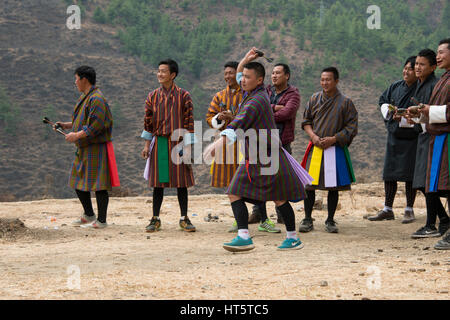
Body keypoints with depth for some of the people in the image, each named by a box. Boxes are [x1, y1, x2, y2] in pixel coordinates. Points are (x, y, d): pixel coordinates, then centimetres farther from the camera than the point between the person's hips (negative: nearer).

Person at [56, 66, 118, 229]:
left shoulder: (96, 99, -17)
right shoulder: (84, 97, 16)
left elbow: (95, 126, -24)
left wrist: (76, 135, -19)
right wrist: (66, 125, 13)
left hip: (96, 149, -11)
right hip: (84, 149, 11)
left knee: (97, 184, -5)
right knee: (78, 183, 16)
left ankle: (101, 220, 1)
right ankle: (89, 215, 28)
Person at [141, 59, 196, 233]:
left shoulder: (183, 95, -2)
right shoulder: (153, 96, 6)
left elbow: (189, 121, -4)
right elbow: (148, 121, 10)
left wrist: (187, 146, -9)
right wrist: (147, 145, 5)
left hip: (178, 143, -2)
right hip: (158, 143, 2)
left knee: (181, 181, 3)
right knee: (158, 181, 5)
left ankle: (184, 218, 12)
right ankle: (155, 219, 12)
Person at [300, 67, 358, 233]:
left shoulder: (345, 102, -3)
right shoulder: (315, 99, 6)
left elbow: (351, 127, -3)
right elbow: (306, 121, 12)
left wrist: (333, 139, -13)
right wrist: (313, 136, -6)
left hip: (336, 149, -2)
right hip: (315, 147, 2)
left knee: (333, 186, 2)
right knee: (309, 183, -2)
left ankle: (330, 221, 14)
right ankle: (307, 220, 9)